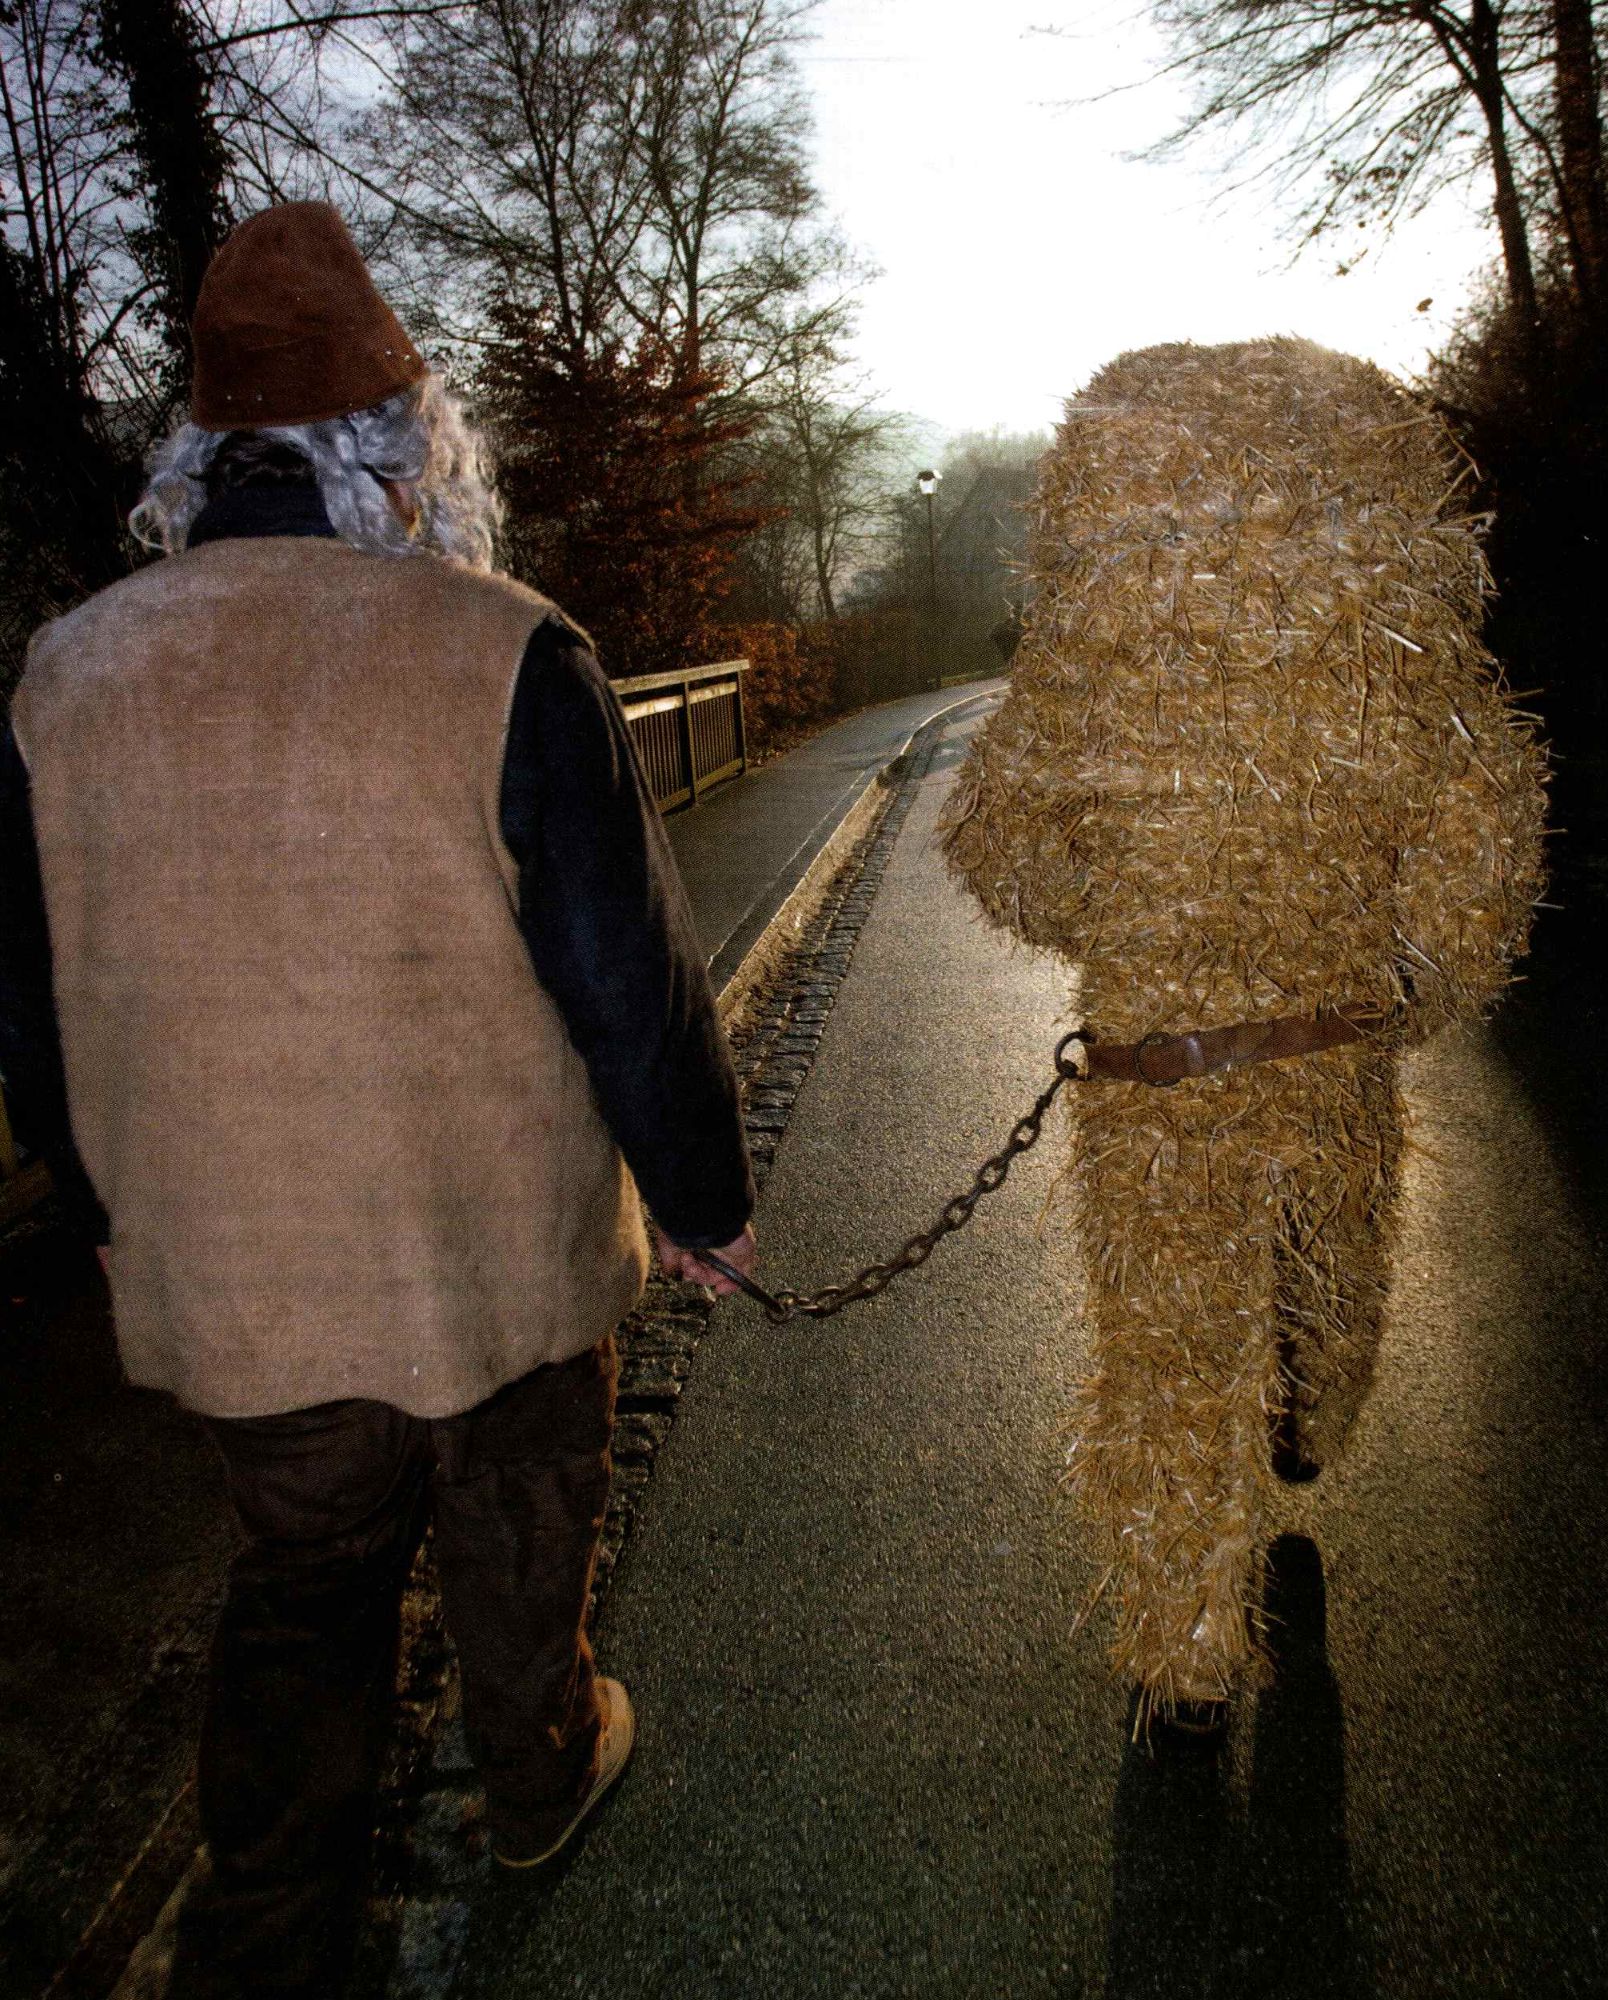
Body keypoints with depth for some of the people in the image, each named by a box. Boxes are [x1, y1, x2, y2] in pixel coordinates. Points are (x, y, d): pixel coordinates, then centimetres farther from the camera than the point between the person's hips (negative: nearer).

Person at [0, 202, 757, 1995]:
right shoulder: (500, 653, -17)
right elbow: (631, 980, -15)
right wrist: (705, 1200, 0)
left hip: (225, 1284, 3)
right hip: (499, 1258, -2)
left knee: (302, 1586, 23)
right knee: (515, 1545, 24)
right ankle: (539, 1781, 51)